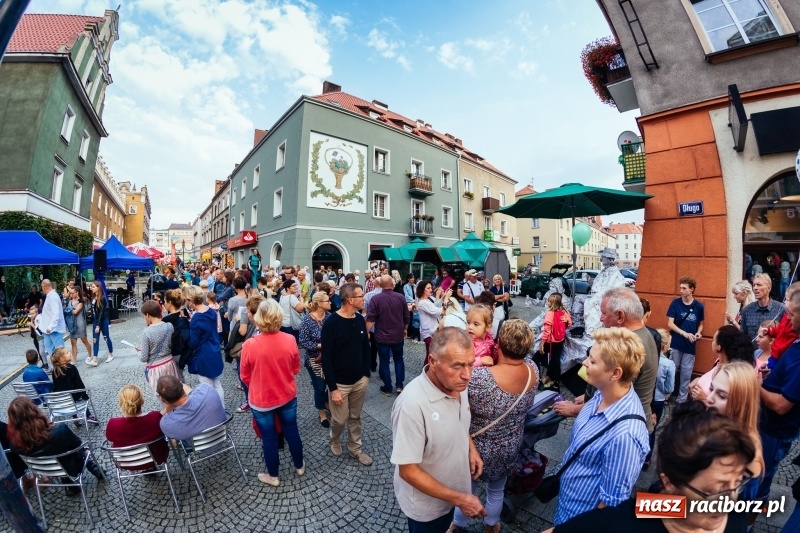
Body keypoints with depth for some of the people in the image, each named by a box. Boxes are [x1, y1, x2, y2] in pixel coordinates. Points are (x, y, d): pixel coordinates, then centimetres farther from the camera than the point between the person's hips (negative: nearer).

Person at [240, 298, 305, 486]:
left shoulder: (250, 345, -24)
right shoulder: (290, 340, -18)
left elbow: (245, 377, -8)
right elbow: (295, 369, -2)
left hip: (261, 400, -2)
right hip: (287, 396, 2)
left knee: (269, 438, 19)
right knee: (291, 431, 23)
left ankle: (272, 476, 40)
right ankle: (299, 466, 44)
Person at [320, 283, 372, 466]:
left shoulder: (360, 320, -2)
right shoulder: (331, 323, -19)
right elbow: (326, 358, -17)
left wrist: (366, 374, 6)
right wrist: (333, 387, -16)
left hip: (360, 380, 5)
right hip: (340, 383, -4)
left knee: (355, 418, 18)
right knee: (340, 419, 11)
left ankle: (355, 449, 39)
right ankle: (335, 441, 43)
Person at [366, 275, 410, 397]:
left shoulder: (375, 298, -14)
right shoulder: (401, 297, -5)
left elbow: (370, 319, -15)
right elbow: (407, 317, 3)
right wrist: (404, 329, 19)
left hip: (382, 337, -2)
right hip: (398, 336, 3)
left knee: (384, 362, 10)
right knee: (399, 360, 20)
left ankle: (388, 388, 18)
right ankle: (399, 385, 21)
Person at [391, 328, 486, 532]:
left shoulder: (457, 384, -15)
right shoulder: (412, 403, -38)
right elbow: (408, 471, -27)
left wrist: (471, 448, -9)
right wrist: (459, 499, -23)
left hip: (450, 489, 6)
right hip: (425, 504, -6)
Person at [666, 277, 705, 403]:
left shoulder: (699, 306, -1)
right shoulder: (675, 303, -6)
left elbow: (700, 324, 11)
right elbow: (670, 324, -7)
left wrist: (698, 333, -9)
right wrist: (684, 333, -19)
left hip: (690, 346, 2)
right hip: (675, 344, -1)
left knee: (686, 374, 9)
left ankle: (681, 399, 23)